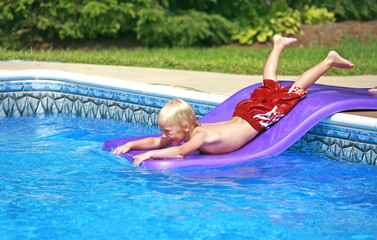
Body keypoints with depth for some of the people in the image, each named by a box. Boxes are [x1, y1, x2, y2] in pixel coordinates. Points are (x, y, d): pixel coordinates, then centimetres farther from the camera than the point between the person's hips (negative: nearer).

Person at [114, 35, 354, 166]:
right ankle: (278, 45, 49)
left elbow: (180, 152, -53)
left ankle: (329, 61, 27)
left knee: (294, 91, 11)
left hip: (259, 117, -6)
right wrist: (130, 145, -21)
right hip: (244, 111, 6)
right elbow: (155, 141, -7)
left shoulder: (203, 135, -37)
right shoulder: (185, 132, -14)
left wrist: (150, 154, -52)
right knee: (269, 86, 31)